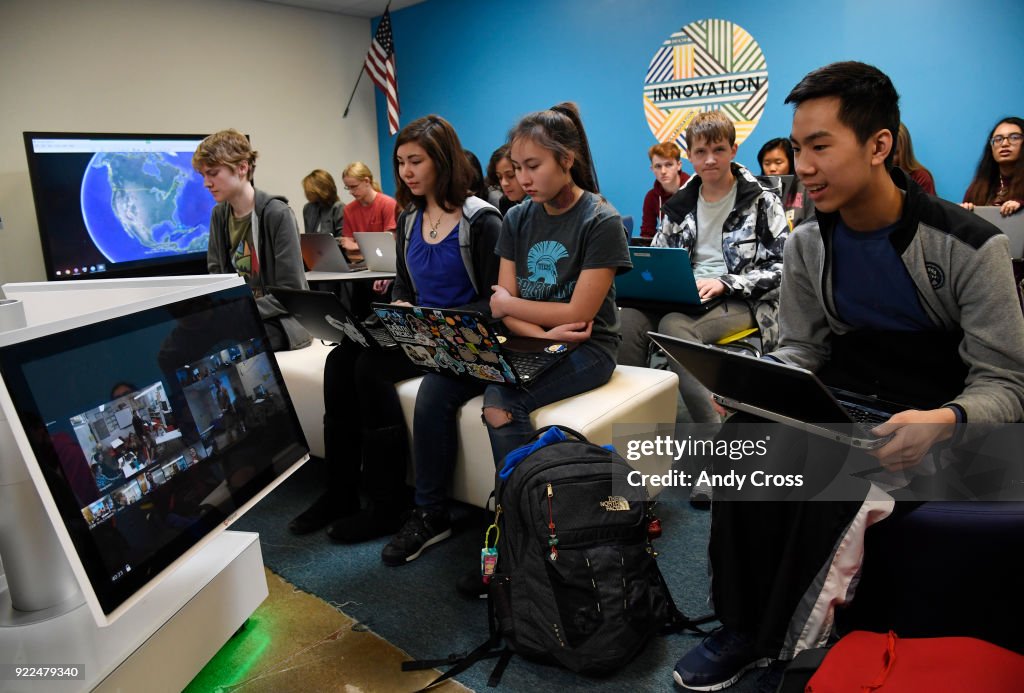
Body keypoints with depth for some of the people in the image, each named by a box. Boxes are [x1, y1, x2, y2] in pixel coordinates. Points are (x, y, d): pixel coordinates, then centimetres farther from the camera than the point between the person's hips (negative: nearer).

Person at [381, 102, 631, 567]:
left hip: (586, 349, -6)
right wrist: (542, 332, -18)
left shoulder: (601, 221, -11)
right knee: (434, 388, -13)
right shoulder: (518, 219, 6)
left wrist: (508, 304, -5)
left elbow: (578, 314, -15)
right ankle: (429, 514, 2)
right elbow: (505, 306, 1)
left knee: (501, 400, -32)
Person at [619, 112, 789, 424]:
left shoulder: (762, 201, 2)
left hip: (740, 302, -4)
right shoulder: (680, 204, 15)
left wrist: (724, 283, -17)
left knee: (674, 325, -36)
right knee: (629, 318, -29)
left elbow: (781, 268, -4)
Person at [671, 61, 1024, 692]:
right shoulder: (808, 246, 1)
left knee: (826, 468, -32)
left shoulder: (969, 246, -14)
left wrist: (945, 422, -35)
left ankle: (778, 640, -6)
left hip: (939, 409, -4)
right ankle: (743, 627, -8)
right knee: (744, 437, -25)